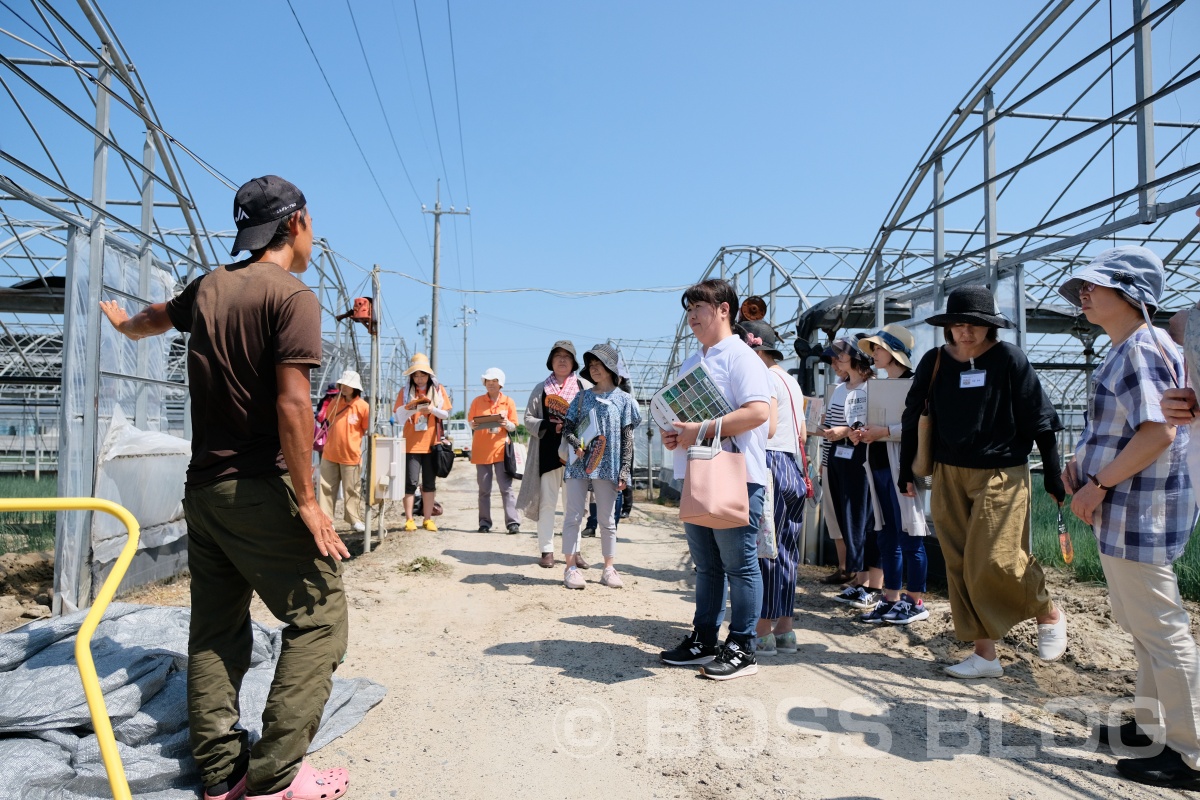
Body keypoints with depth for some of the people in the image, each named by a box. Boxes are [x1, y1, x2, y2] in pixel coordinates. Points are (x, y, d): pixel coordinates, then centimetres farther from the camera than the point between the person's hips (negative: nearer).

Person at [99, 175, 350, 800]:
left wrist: (124, 323, 57)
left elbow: (156, 317, 33)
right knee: (318, 616, -2)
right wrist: (307, 502, -16)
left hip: (203, 487, 8)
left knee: (215, 630, 13)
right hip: (261, 490, -8)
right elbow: (292, 404, -20)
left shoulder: (209, 287, 11)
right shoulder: (293, 296, -12)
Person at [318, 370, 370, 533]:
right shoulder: (335, 402, 5)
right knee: (327, 487, 7)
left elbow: (368, 430, -2)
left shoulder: (363, 406, -9)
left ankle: (355, 519, 13)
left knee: (352, 489, 4)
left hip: (351, 455, -4)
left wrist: (351, 439, -3)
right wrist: (338, 437, 10)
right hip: (330, 454, 4)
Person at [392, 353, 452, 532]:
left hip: (431, 443, 1)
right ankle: (409, 519, 4)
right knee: (410, 482, -3)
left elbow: (446, 414, 5)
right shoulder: (405, 391, 5)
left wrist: (432, 409, -14)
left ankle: (428, 519, 13)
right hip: (411, 443, -1)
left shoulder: (438, 390, 7)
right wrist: (408, 408, -18)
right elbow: (397, 416, 2)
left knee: (430, 482, 6)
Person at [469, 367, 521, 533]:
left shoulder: (508, 402, 6)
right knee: (484, 489, 5)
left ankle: (513, 522, -7)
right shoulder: (477, 401, 8)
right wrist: (474, 424, -13)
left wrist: (506, 423, -15)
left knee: (506, 487, -6)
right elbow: (470, 422, 10)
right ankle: (484, 522, 11)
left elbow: (514, 427, 6)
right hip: (481, 449, 1)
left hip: (501, 449, -1)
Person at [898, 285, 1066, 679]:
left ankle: (1049, 614, 21)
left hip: (1001, 475, -4)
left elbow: (1039, 417, -4)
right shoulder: (935, 361, 2)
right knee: (960, 566, 4)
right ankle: (985, 653, 15)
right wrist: (906, 469, 10)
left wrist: (1052, 472, -4)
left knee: (995, 561, -10)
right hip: (948, 476, 4)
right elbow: (912, 416, 9)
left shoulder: (1009, 358, -6)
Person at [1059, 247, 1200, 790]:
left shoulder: (1142, 348, -16)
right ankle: (1151, 726, 33)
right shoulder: (1122, 353, 15)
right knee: (1140, 624, 19)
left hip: (1140, 511, -11)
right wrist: (1081, 464, 8)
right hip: (1121, 512, 11)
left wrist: (1097, 486, -20)